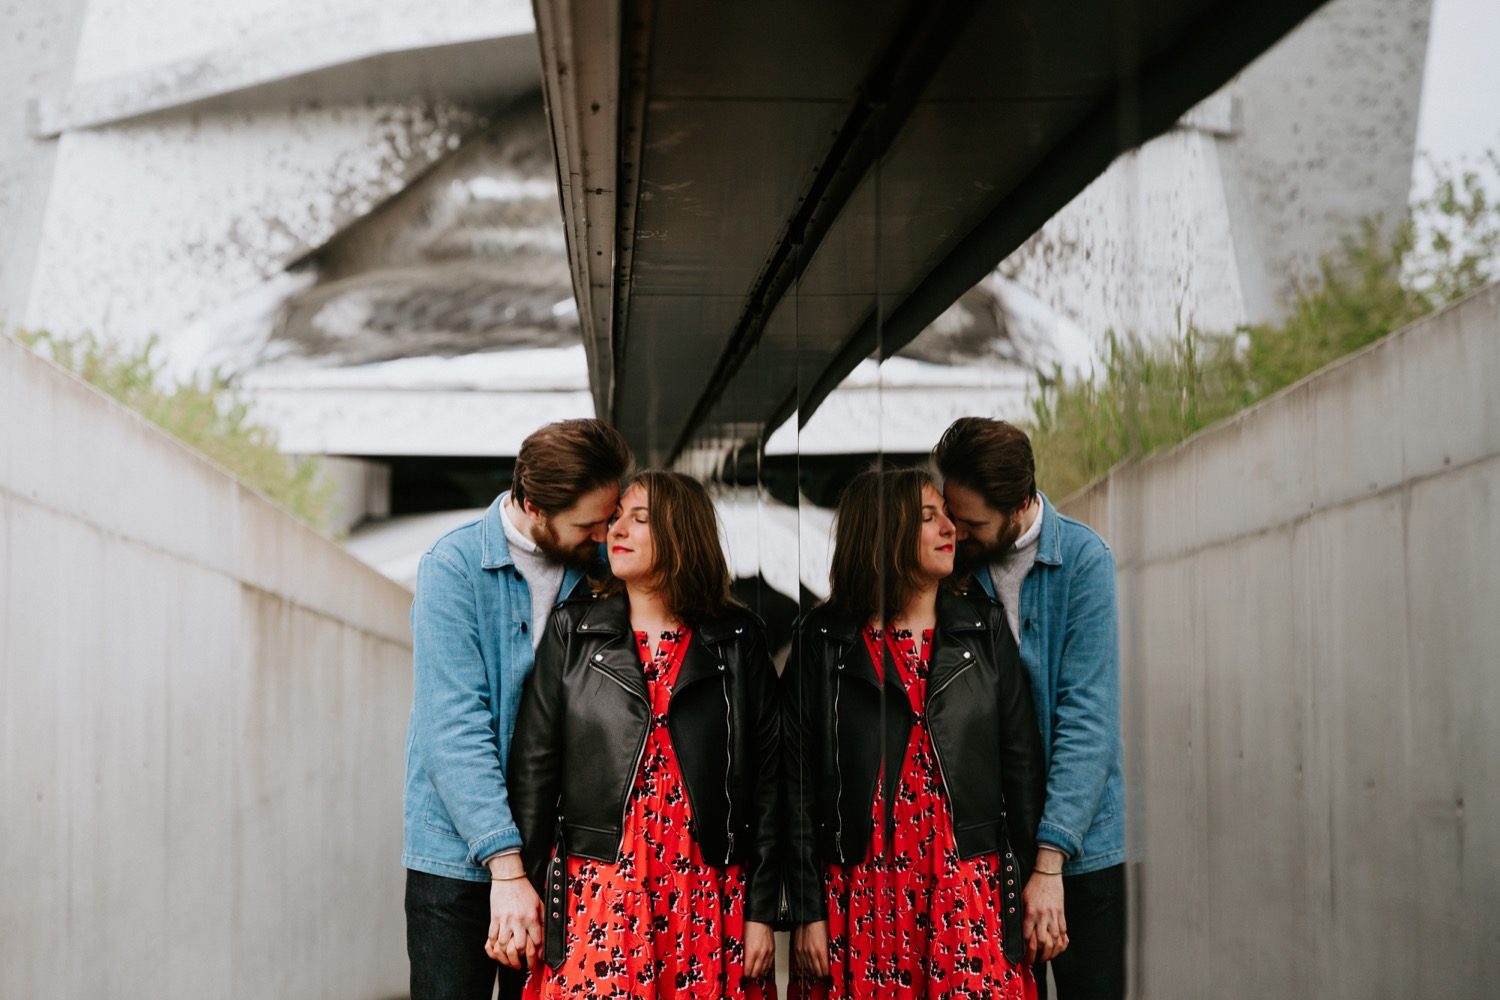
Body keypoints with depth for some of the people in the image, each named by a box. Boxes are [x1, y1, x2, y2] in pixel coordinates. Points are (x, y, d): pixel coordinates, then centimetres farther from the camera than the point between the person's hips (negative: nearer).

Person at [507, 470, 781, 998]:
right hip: (595, 896, 0)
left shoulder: (739, 639, 3)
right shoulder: (573, 631, 4)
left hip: (705, 898, 0)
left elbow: (766, 776, 3)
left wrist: (760, 911, -1)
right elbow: (533, 766, 3)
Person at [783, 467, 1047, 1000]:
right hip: (862, 893, -1)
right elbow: (798, 780, 0)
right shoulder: (821, 641, 1)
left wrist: (1030, 888, -1)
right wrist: (807, 911, -4)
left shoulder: (985, 631, 7)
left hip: (971, 895, 1)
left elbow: (1022, 766, 5)